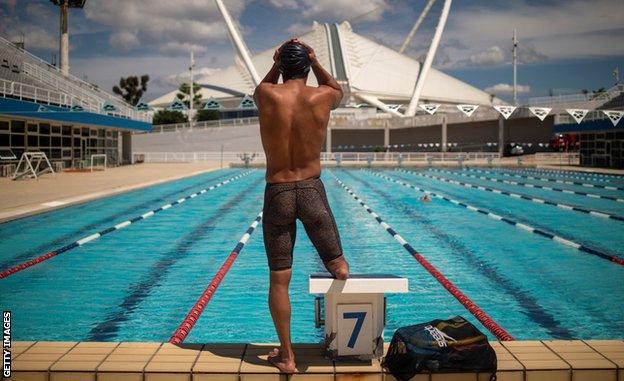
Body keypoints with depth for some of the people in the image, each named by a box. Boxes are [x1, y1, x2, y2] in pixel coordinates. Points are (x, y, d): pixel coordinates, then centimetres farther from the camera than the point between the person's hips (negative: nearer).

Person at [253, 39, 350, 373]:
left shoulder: (267, 95, -4)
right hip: (312, 191, 0)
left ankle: (286, 355, 13)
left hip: (276, 193, 1)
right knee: (337, 264, 28)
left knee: (279, 280, 7)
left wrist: (276, 64, 19)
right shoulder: (322, 96, -3)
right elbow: (338, 90, 24)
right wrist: (314, 61, 20)